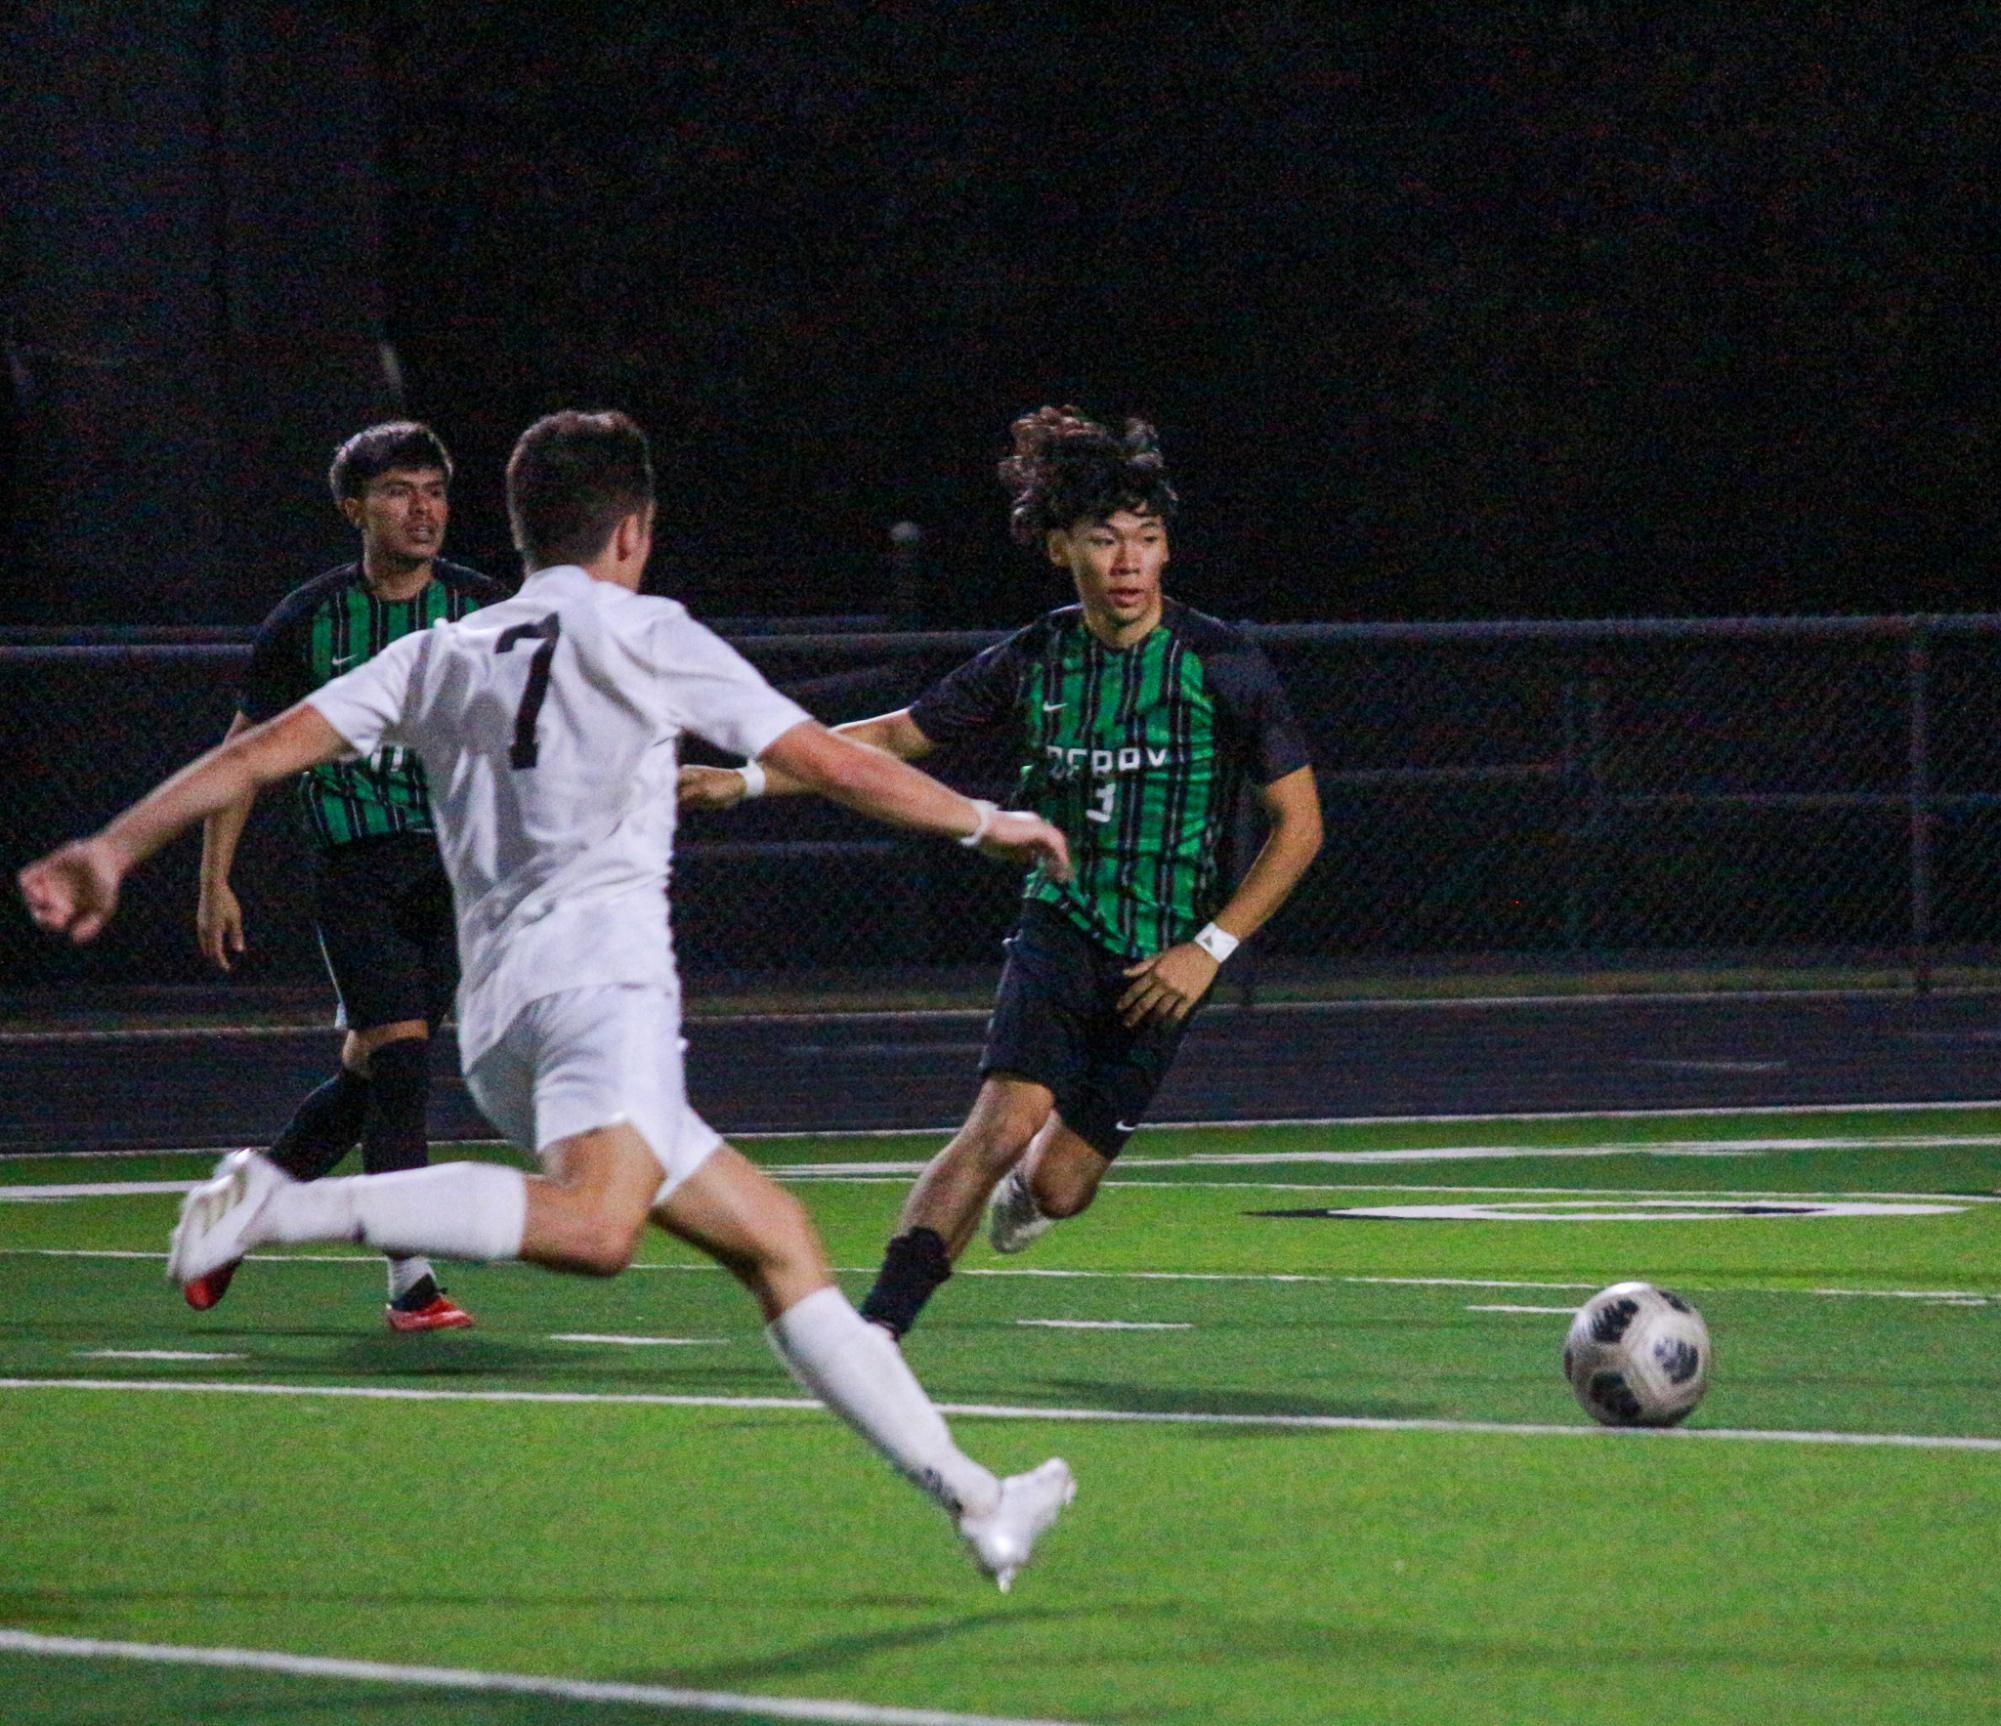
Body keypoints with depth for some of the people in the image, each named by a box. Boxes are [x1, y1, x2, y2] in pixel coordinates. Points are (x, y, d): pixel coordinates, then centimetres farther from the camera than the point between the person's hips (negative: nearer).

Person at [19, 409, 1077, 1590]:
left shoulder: (441, 656, 23)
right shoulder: (642, 636, 9)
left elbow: (263, 752, 13)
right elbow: (834, 765, 11)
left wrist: (110, 852, 16)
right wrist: (990, 822, 24)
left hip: (497, 1024, 8)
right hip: (598, 972, -7)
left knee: (777, 1239, 11)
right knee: (593, 1226, -32)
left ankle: (971, 1498, 8)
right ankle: (284, 1209, -42)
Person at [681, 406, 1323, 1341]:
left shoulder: (1220, 665, -8)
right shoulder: (1032, 661, -1)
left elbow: (1298, 822, -1)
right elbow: (892, 737, 11)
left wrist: (1210, 948, -8)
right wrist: (745, 780, 2)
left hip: (1160, 967, -1)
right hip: (1060, 929, 1)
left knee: (1060, 1184, -3)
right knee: (1002, 1124, -23)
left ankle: (1023, 1188, 37)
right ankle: (876, 1331, -25)